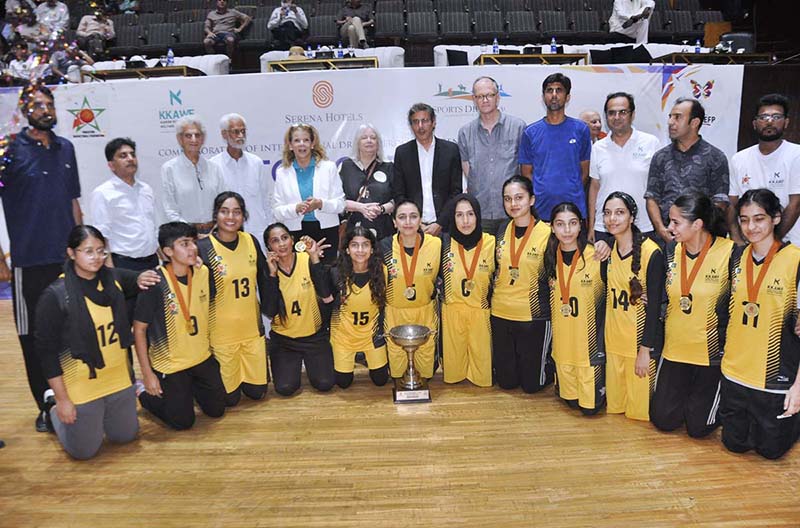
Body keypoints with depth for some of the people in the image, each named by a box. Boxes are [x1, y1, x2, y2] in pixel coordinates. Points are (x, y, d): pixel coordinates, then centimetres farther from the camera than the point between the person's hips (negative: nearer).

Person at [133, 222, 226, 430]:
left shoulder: (203, 273, -8)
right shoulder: (155, 283, -23)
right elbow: (139, 329, -15)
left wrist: (210, 346, 13)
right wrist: (147, 373, -13)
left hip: (202, 358, 5)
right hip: (169, 364, -5)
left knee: (216, 410, 14)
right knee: (182, 421, 6)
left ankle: (188, 386, 39)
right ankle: (144, 391, 28)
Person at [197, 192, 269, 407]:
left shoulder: (251, 241, -1)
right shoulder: (203, 248, -16)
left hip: (252, 329, 4)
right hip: (221, 332, -4)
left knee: (257, 391, 12)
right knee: (230, 397, 8)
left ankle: (241, 375, 42)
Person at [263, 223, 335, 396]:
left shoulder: (308, 260, -11)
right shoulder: (268, 268, -8)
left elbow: (326, 295, -25)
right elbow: (270, 311, -18)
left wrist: (315, 258, -30)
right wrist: (273, 273, -23)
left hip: (314, 334, 0)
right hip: (283, 338, 1)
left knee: (325, 383, -8)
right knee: (285, 388, -11)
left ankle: (309, 360, 23)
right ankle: (294, 363, 22)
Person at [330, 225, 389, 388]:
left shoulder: (381, 271, -17)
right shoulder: (337, 274, -21)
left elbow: (384, 303, -3)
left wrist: (381, 330, -2)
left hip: (371, 332, 1)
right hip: (344, 333, -1)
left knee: (380, 380, 11)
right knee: (343, 382, 10)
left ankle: (367, 358, 40)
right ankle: (351, 359, 40)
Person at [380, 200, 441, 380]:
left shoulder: (436, 244, -15)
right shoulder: (385, 246, -14)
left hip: (425, 312, 0)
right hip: (395, 313, 0)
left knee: (426, 366, 12)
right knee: (396, 367, 10)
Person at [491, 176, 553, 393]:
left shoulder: (547, 233, -11)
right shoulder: (502, 231, 5)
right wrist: (494, 297, 12)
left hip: (534, 315, -4)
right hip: (500, 314, 4)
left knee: (531, 383, 8)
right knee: (506, 381, 13)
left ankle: (551, 369, 37)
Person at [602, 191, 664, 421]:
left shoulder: (651, 252, -18)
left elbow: (654, 305, -16)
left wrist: (646, 349, -15)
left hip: (640, 337, -6)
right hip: (613, 336, 6)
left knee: (638, 402, 8)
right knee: (614, 400, 17)